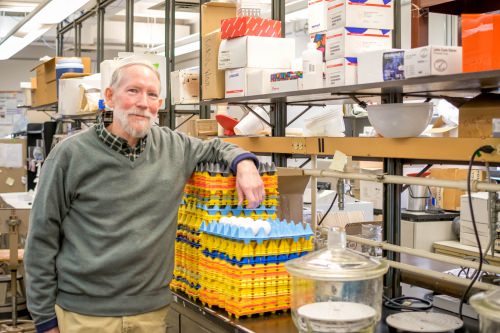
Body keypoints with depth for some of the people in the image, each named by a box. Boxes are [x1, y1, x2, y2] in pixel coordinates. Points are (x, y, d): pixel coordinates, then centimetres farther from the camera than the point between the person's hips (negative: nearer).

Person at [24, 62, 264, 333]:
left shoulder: (171, 147, 2)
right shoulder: (71, 154, -7)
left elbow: (215, 148, 22)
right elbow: (42, 239, -3)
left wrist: (244, 163, -2)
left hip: (152, 310, 4)